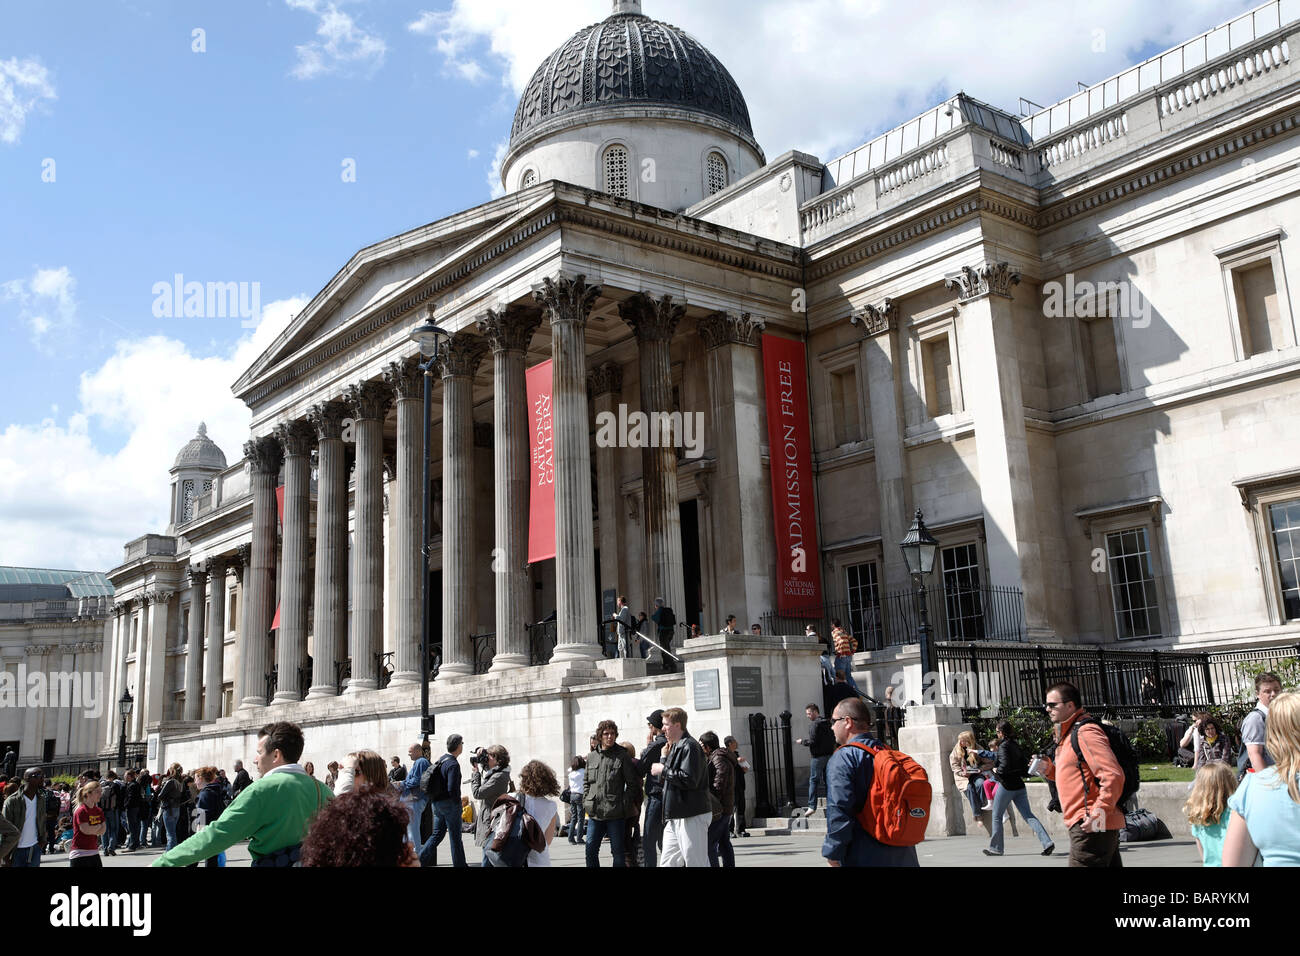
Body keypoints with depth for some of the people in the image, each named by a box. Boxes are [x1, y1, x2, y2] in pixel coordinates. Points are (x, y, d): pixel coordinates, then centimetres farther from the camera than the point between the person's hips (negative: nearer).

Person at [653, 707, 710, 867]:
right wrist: (665, 758, 6)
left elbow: (689, 780, -23)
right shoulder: (674, 747, 18)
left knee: (696, 862, -5)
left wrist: (663, 770, -12)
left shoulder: (689, 746, -13)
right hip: (675, 818, 10)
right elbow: (668, 779, 20)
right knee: (667, 863, 10)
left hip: (692, 818, -10)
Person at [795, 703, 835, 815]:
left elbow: (812, 741, -17)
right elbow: (833, 739, 15)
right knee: (828, 780, 13)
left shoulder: (814, 724, -12)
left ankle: (812, 806, -8)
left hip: (819, 756, -8)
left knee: (813, 780, -4)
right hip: (829, 754, 8)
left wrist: (802, 741, -2)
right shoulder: (827, 723, 12)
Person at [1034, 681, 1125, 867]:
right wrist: (1050, 769, 11)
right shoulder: (1068, 734, 19)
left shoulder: (1086, 733, -13)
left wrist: (1099, 812, -27)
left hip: (1092, 826, -10)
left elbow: (1113, 776, -22)